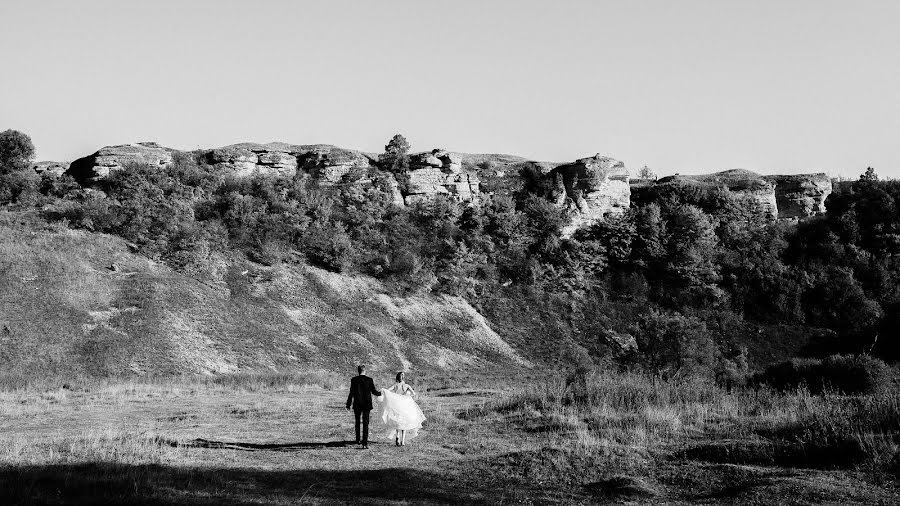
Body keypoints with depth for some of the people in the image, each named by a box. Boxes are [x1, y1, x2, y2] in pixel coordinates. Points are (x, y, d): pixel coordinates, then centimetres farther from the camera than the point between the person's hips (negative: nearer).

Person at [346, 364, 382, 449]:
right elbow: (374, 391, -2)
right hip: (367, 404, -1)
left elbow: (351, 393, -5)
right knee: (365, 423, 0)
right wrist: (380, 393, 18)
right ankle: (365, 443, -7)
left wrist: (348, 405, 0)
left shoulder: (354, 380, -5)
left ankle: (358, 440, 26)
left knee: (357, 422, 19)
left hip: (357, 404, 1)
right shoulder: (369, 380, -6)